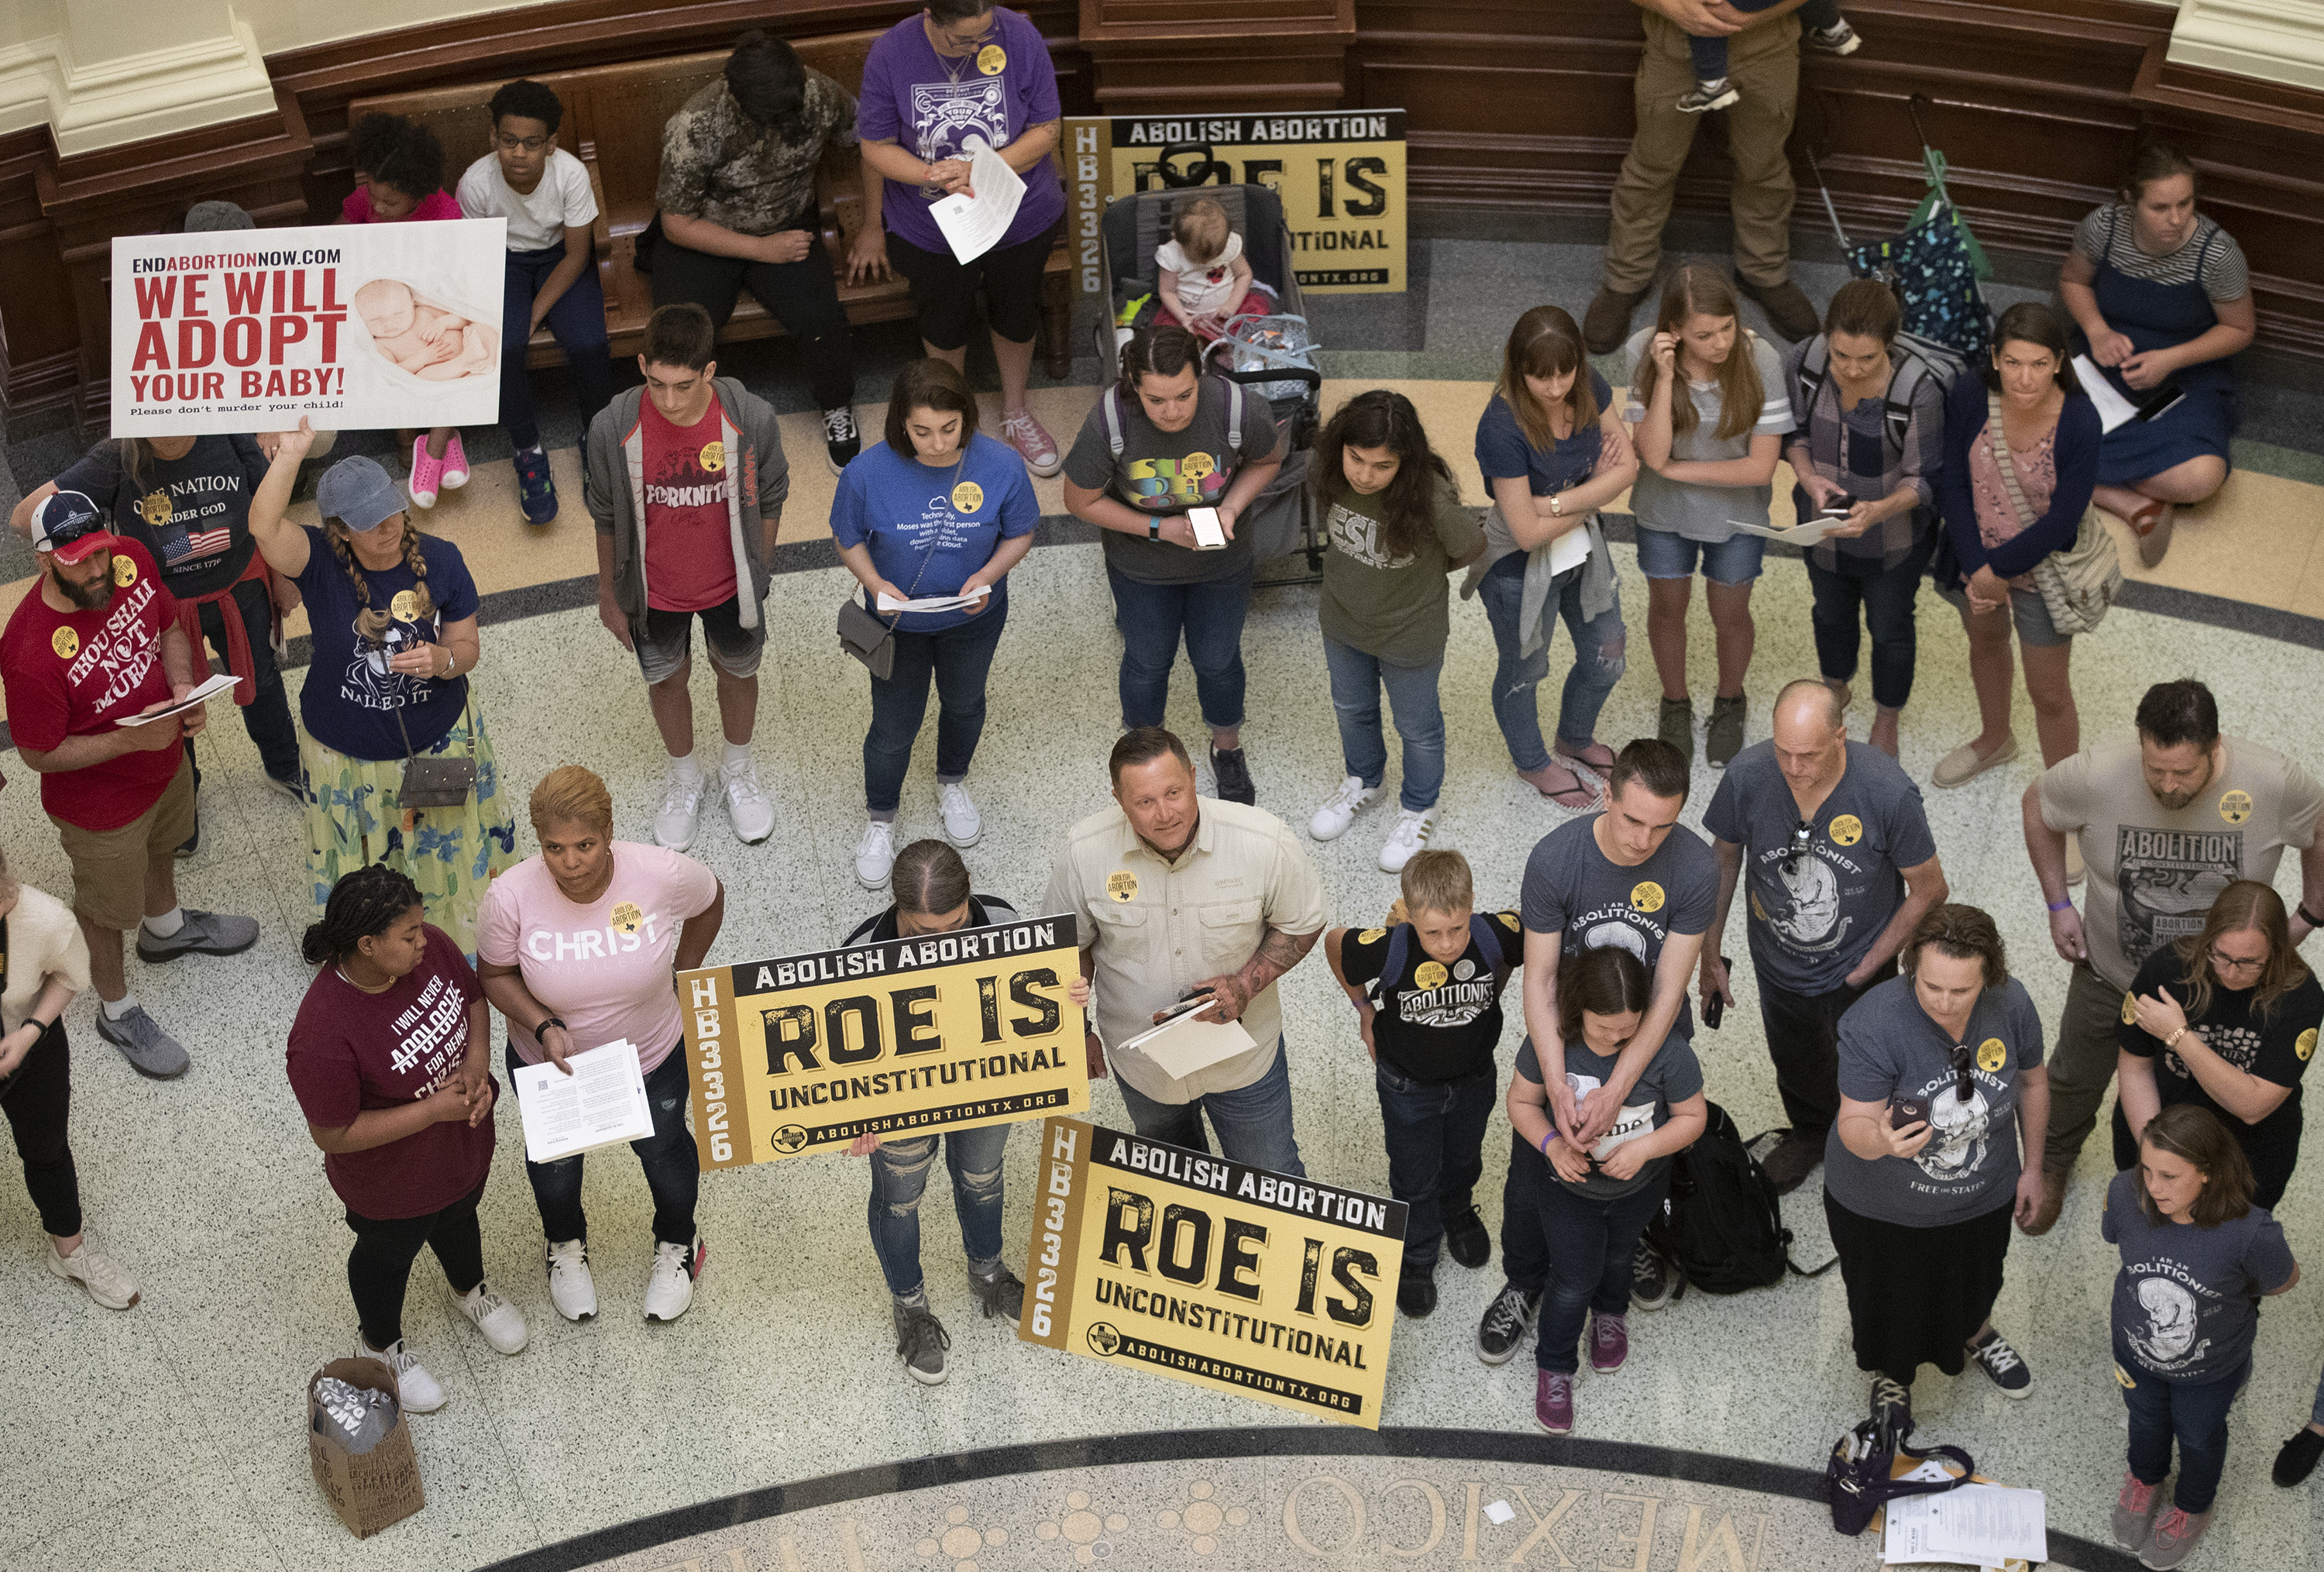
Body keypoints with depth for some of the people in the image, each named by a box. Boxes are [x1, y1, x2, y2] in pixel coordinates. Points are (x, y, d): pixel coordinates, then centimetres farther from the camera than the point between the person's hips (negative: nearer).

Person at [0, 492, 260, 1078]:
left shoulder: (131, 560, -21)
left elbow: (170, 627, -1)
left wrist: (183, 686, -19)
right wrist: (131, 739, -32)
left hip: (165, 761, 6)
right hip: (100, 803, -6)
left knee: (162, 847, 36)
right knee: (106, 906, 20)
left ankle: (165, 926, 67)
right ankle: (116, 1009, 47)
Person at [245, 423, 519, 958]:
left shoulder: (439, 560, -12)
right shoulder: (321, 563, -19)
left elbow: (467, 647, -2)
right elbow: (264, 526, -40)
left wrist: (441, 660, -26)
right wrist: (291, 452, -46)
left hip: (439, 743, 2)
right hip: (348, 758, -1)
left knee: (448, 859, 21)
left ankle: (461, 951, 47)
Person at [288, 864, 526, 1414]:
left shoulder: (430, 946, -23)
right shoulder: (323, 1033, -41)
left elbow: (474, 1000, -3)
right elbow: (333, 1135, -31)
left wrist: (476, 1066, -21)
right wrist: (435, 1109, -32)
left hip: (465, 1141, 5)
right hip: (393, 1180, -5)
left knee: (458, 1217, 34)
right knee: (390, 1254, 25)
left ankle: (470, 1289, 67)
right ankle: (379, 1346, 56)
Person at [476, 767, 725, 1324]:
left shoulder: (661, 874, -31)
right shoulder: (511, 896, -32)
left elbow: (710, 900, -7)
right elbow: (495, 975, -14)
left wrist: (681, 976, -1)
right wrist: (545, 1026, -29)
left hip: (653, 1059, 0)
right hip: (549, 1063, 0)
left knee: (663, 1151, 27)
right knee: (555, 1163, 27)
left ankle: (677, 1243, 60)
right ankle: (566, 1245, 62)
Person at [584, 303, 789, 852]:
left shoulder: (752, 420, -28)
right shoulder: (613, 429, -28)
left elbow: (768, 500, -8)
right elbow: (606, 517, -9)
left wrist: (759, 574, 4)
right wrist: (608, 594, 2)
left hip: (730, 585, 0)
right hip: (654, 592, 0)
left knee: (739, 672, 25)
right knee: (667, 680, 24)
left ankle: (738, 769, 56)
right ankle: (684, 775, 54)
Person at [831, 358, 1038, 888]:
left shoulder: (1000, 466, -26)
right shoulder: (869, 472, -28)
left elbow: (1019, 533, -9)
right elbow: (847, 537, -10)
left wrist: (989, 575, -27)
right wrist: (874, 583, -27)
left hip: (973, 617, 2)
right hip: (898, 621, -2)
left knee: (964, 703, 28)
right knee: (895, 725, 13)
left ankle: (952, 783, 60)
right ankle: (880, 820, 42)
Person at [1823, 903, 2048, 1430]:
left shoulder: (2011, 1003, -22)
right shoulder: (1873, 1023, -36)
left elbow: (2031, 1082, -3)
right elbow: (1854, 1125, -32)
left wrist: (2032, 1167, 6)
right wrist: (1882, 1140, -55)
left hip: (1982, 1196, 3)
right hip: (1883, 1209, -3)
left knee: (1976, 1283, 32)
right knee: (1889, 1306, 24)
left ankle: (1977, 1335, 67)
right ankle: (1892, 1375, 57)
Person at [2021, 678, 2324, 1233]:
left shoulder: (2278, 785, -31)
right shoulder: (2096, 777, -31)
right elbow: (2037, 805, -8)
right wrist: (2058, 905, -7)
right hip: (2109, 972, 1)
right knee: (2075, 1077, 26)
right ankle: (2054, 1159, 57)